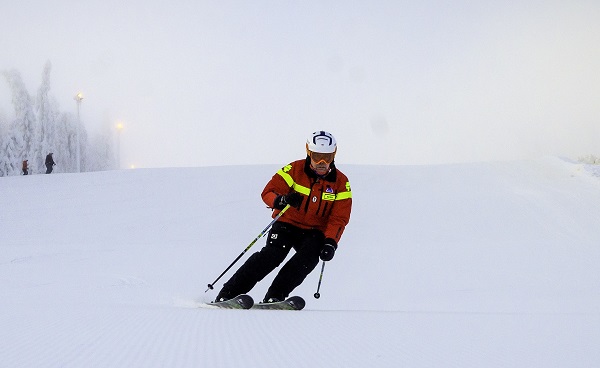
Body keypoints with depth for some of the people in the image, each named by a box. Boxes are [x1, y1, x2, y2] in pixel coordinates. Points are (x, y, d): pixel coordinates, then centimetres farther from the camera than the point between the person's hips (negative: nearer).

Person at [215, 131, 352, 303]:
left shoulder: (341, 182, -3)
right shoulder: (294, 170, -7)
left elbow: (339, 218, -6)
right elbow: (268, 192, -9)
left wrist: (330, 242, -22)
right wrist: (282, 200, -32)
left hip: (315, 232, 2)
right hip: (287, 224, -2)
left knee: (307, 259, -28)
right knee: (271, 255, -24)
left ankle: (274, 297, -24)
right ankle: (228, 293, -22)